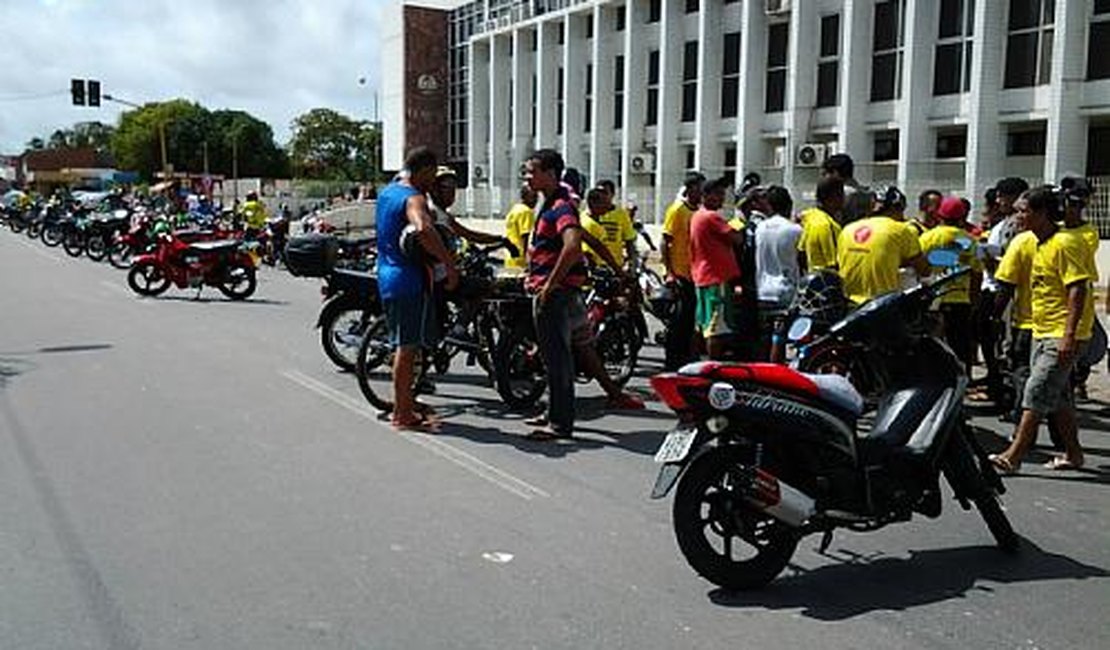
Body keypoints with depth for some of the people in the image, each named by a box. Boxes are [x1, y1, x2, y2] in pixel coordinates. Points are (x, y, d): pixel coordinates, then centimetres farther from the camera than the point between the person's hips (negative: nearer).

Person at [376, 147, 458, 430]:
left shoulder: (387, 192, 14)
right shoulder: (414, 198, -16)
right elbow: (423, 230, -37)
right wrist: (449, 264, -31)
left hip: (388, 277, 10)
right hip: (410, 280, -10)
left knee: (403, 344, 18)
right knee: (408, 346, -4)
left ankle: (405, 401, 29)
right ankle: (402, 413, 2)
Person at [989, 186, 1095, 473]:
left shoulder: (1065, 243, -15)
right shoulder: (1041, 244, 14)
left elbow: (1078, 289, -21)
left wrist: (1069, 335, -26)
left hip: (1062, 335, -10)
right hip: (1043, 333, 10)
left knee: (1037, 392, -12)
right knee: (1057, 396, 14)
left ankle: (1013, 456, -13)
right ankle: (1073, 454, 25)